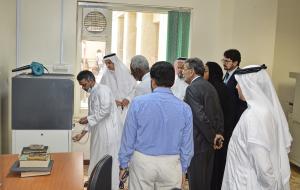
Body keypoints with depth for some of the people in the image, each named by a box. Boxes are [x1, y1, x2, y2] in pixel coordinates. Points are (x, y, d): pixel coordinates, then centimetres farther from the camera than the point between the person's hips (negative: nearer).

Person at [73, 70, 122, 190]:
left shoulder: (102, 90, -10)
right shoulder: (92, 95, 18)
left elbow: (105, 110, -21)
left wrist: (88, 119, -13)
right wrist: (82, 133, 15)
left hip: (109, 132, -9)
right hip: (98, 133, 9)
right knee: (97, 161, 14)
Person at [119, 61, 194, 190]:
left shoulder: (138, 103, -11)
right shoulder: (185, 108, -5)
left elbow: (128, 138, -5)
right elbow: (187, 144, 1)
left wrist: (123, 164, 7)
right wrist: (183, 169, 14)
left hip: (142, 162, -1)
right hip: (171, 165, 1)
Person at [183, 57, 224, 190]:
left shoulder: (192, 88, -16)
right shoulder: (209, 86, 10)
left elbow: (200, 116, -21)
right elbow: (219, 112, 9)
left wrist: (212, 137, -13)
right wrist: (219, 133, 4)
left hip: (198, 141, -8)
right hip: (209, 140, 8)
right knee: (206, 177, 18)